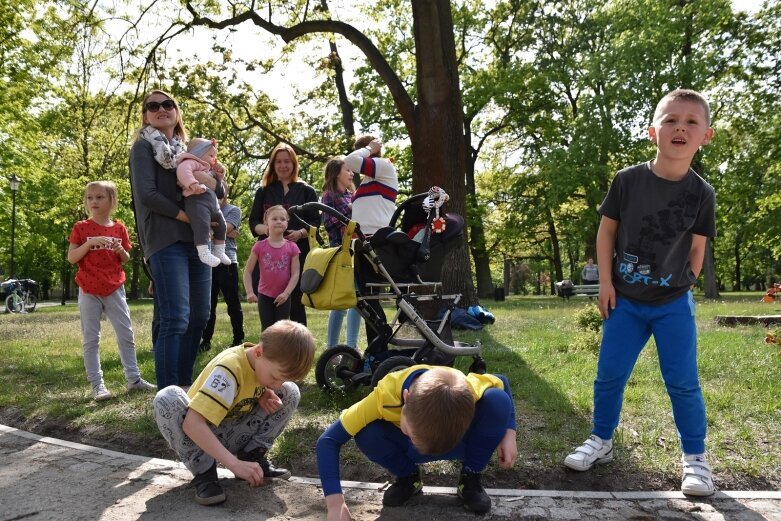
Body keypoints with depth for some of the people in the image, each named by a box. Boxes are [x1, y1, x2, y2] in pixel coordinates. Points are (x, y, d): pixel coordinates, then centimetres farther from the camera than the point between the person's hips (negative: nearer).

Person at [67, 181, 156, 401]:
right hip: (89, 291, -2)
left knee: (126, 335, 4)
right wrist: (89, 243, -19)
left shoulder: (119, 228, 5)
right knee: (91, 339, 2)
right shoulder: (81, 228, -1)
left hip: (114, 289, 2)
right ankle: (97, 384, 7)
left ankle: (134, 378, 14)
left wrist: (120, 250, -10)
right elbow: (71, 258, -5)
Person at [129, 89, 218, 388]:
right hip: (165, 241, -7)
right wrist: (187, 216, -12)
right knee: (176, 319, -15)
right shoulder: (144, 146, 3)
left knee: (199, 317, 7)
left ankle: (184, 386, 20)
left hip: (197, 241, 7)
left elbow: (220, 194, 18)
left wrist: (213, 182, -5)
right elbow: (147, 193, -11)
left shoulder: (187, 150, 21)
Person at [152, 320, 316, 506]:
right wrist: (234, 463, -44)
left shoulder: (266, 361, -12)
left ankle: (252, 455, -5)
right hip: (201, 435, -5)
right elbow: (192, 424, -40)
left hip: (231, 435, 6)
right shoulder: (230, 367, -33)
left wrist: (265, 394, -14)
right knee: (166, 399, -36)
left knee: (290, 392, -10)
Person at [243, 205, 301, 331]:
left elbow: (295, 274, -6)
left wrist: (286, 293, -15)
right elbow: (248, 271, -2)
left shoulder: (292, 247, -5)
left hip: (283, 297, 0)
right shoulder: (260, 246, -6)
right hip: (264, 296, 0)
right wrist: (249, 292, -10)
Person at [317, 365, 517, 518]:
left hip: (460, 440, 0)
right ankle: (408, 477, 0)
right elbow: (328, 440, -32)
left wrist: (509, 432, -24)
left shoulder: (468, 388, -37)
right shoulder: (385, 395, -38)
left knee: (496, 399, -29)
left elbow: (502, 383, -12)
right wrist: (335, 505, -41)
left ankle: (470, 477, -7)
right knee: (367, 435, -31)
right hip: (410, 448, 0)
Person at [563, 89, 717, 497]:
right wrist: (605, 283, -4)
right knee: (609, 375, 7)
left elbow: (696, 250, 4)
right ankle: (601, 442, 26)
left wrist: (682, 289, 2)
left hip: (673, 305, 0)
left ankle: (694, 456, 21)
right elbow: (606, 231, -1)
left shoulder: (702, 194, -6)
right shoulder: (627, 180, -9)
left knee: (682, 382, 3)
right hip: (625, 301, 0)